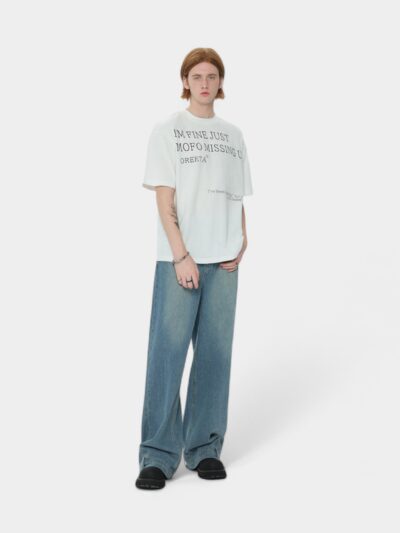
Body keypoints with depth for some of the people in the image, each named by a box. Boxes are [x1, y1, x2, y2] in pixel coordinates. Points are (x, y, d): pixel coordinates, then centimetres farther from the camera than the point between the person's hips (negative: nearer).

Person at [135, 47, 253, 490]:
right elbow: (164, 200, -5)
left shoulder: (233, 135, 15)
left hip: (223, 261, 4)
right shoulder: (167, 129, 3)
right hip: (178, 258, -4)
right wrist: (181, 256, -13)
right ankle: (158, 454, 2)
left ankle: (204, 448, 14)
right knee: (167, 350, -5)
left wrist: (242, 242, -1)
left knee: (215, 353, 5)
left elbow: (237, 199, 16)